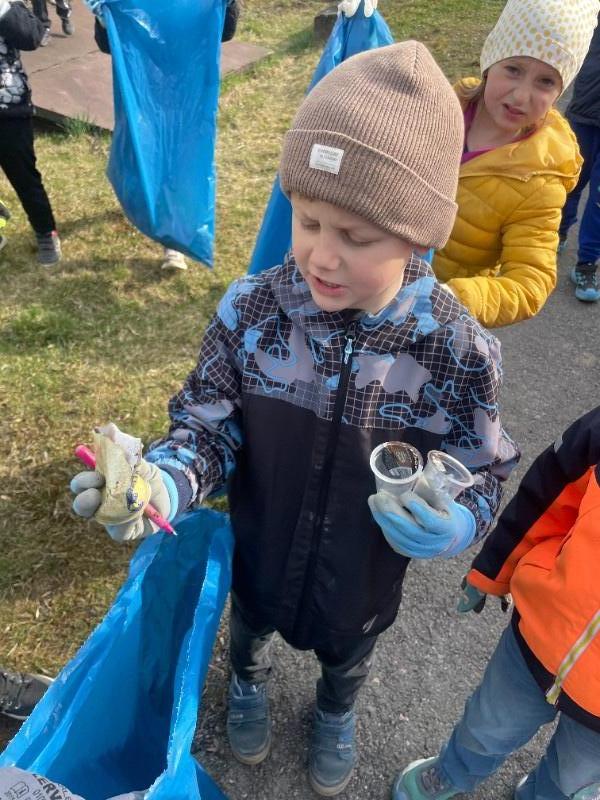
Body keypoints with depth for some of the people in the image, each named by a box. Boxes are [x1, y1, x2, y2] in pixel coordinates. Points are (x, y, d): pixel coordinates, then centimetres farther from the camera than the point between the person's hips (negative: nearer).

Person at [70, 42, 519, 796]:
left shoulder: (457, 350, -27)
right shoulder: (250, 309, -25)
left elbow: (481, 477, -14)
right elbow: (209, 428, -16)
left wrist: (456, 525, -36)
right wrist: (162, 483, -36)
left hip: (363, 580, 0)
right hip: (258, 554, 1)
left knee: (346, 655, 33)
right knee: (250, 624, 34)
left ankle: (335, 713, 71)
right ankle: (248, 682, 72)